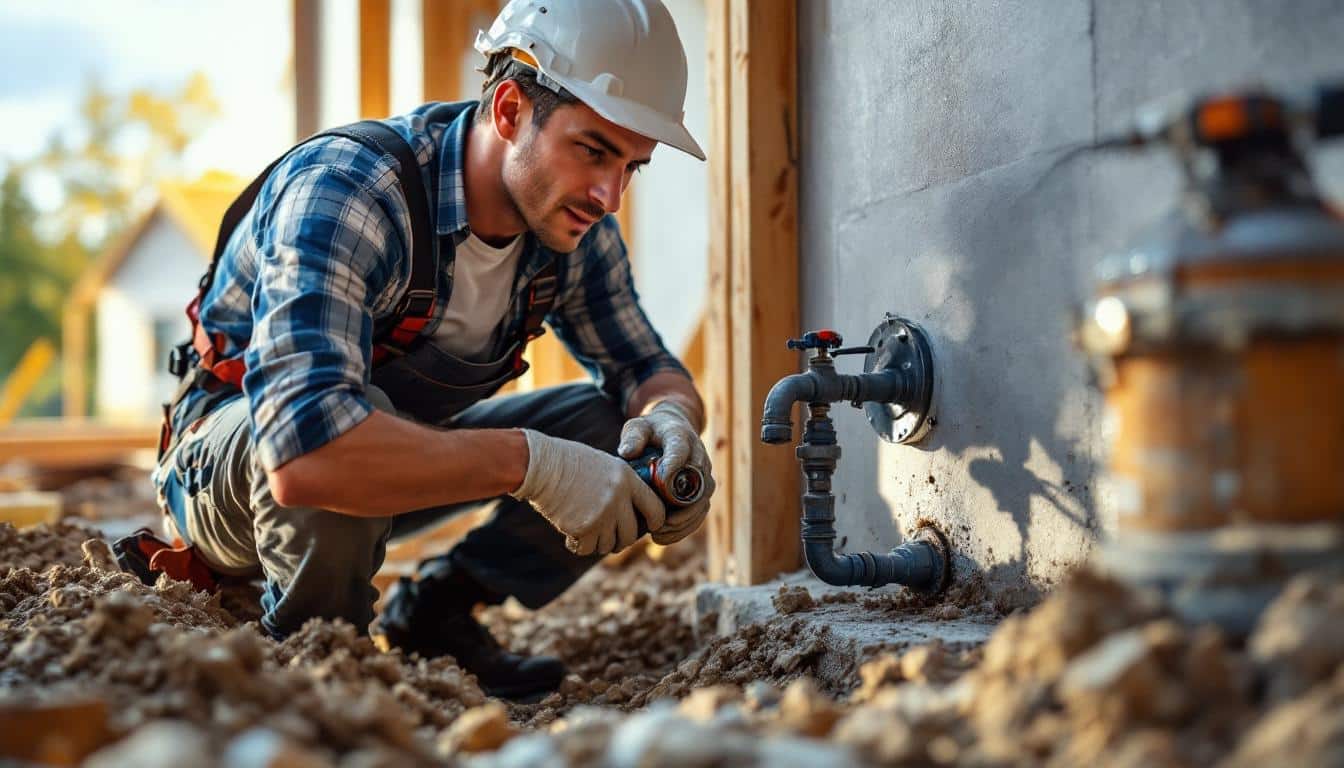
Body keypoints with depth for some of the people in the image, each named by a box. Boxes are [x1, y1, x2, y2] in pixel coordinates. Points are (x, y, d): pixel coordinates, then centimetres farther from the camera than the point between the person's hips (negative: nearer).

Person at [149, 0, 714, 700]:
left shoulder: (574, 228, -13)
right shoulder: (343, 191, -35)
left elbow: (650, 367, 1)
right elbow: (306, 447, -48)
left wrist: (669, 414, -25)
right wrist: (530, 462, -48)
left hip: (399, 456, 6)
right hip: (228, 454, -6)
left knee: (613, 422, -10)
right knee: (354, 415, -39)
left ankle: (431, 616, 4)